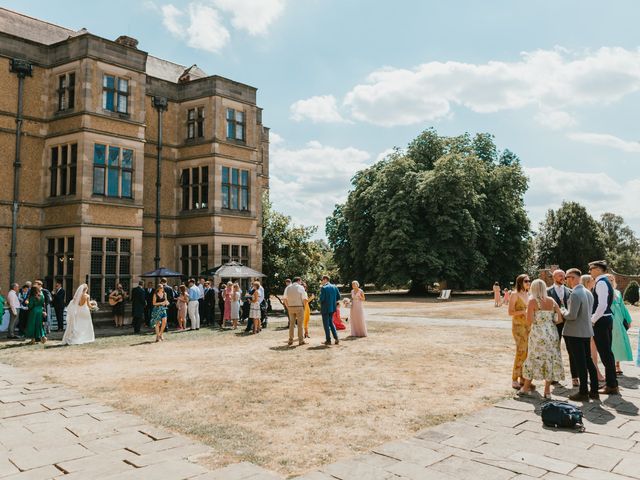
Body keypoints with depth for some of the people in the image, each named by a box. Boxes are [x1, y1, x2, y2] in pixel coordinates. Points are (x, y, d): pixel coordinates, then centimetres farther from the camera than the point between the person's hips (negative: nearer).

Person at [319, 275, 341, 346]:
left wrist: (321, 302, 3)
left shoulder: (323, 288, -15)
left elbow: (321, 299, -18)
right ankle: (336, 338, 13)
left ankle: (328, 340, 7)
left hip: (325, 308, -6)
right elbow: (338, 297, 5)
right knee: (331, 322, 19)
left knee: (326, 324, 4)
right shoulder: (334, 287, 4)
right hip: (332, 308, 6)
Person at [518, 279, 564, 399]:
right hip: (552, 333, 4)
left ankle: (526, 388, 15)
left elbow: (529, 321, -11)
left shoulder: (532, 301, -8)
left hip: (538, 334, -3)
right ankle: (547, 390, 13)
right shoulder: (552, 301, 4)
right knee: (550, 360, 9)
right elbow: (560, 319, 2)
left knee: (533, 359, 7)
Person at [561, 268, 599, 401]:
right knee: (588, 360, 15)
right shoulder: (588, 292, 9)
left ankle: (583, 392, 6)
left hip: (574, 333, -8)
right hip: (587, 331, 9)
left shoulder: (575, 294, -19)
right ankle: (594, 391, 21)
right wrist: (566, 311, 17)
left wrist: (563, 310, -2)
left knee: (580, 363, -1)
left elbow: (572, 315, -22)